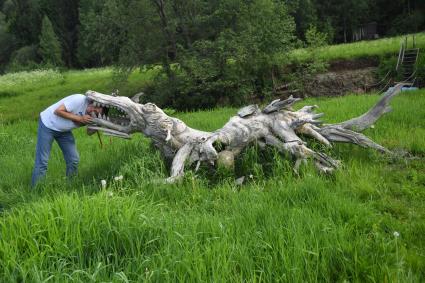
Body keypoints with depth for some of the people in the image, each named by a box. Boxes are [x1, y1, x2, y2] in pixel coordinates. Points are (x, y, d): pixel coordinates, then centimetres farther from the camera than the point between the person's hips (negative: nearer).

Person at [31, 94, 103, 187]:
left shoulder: (90, 116, -9)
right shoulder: (80, 99, -30)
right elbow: (58, 111, -28)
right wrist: (80, 118, -29)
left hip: (64, 130, 7)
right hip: (47, 124, -6)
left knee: (74, 160, 1)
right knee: (42, 162, -7)